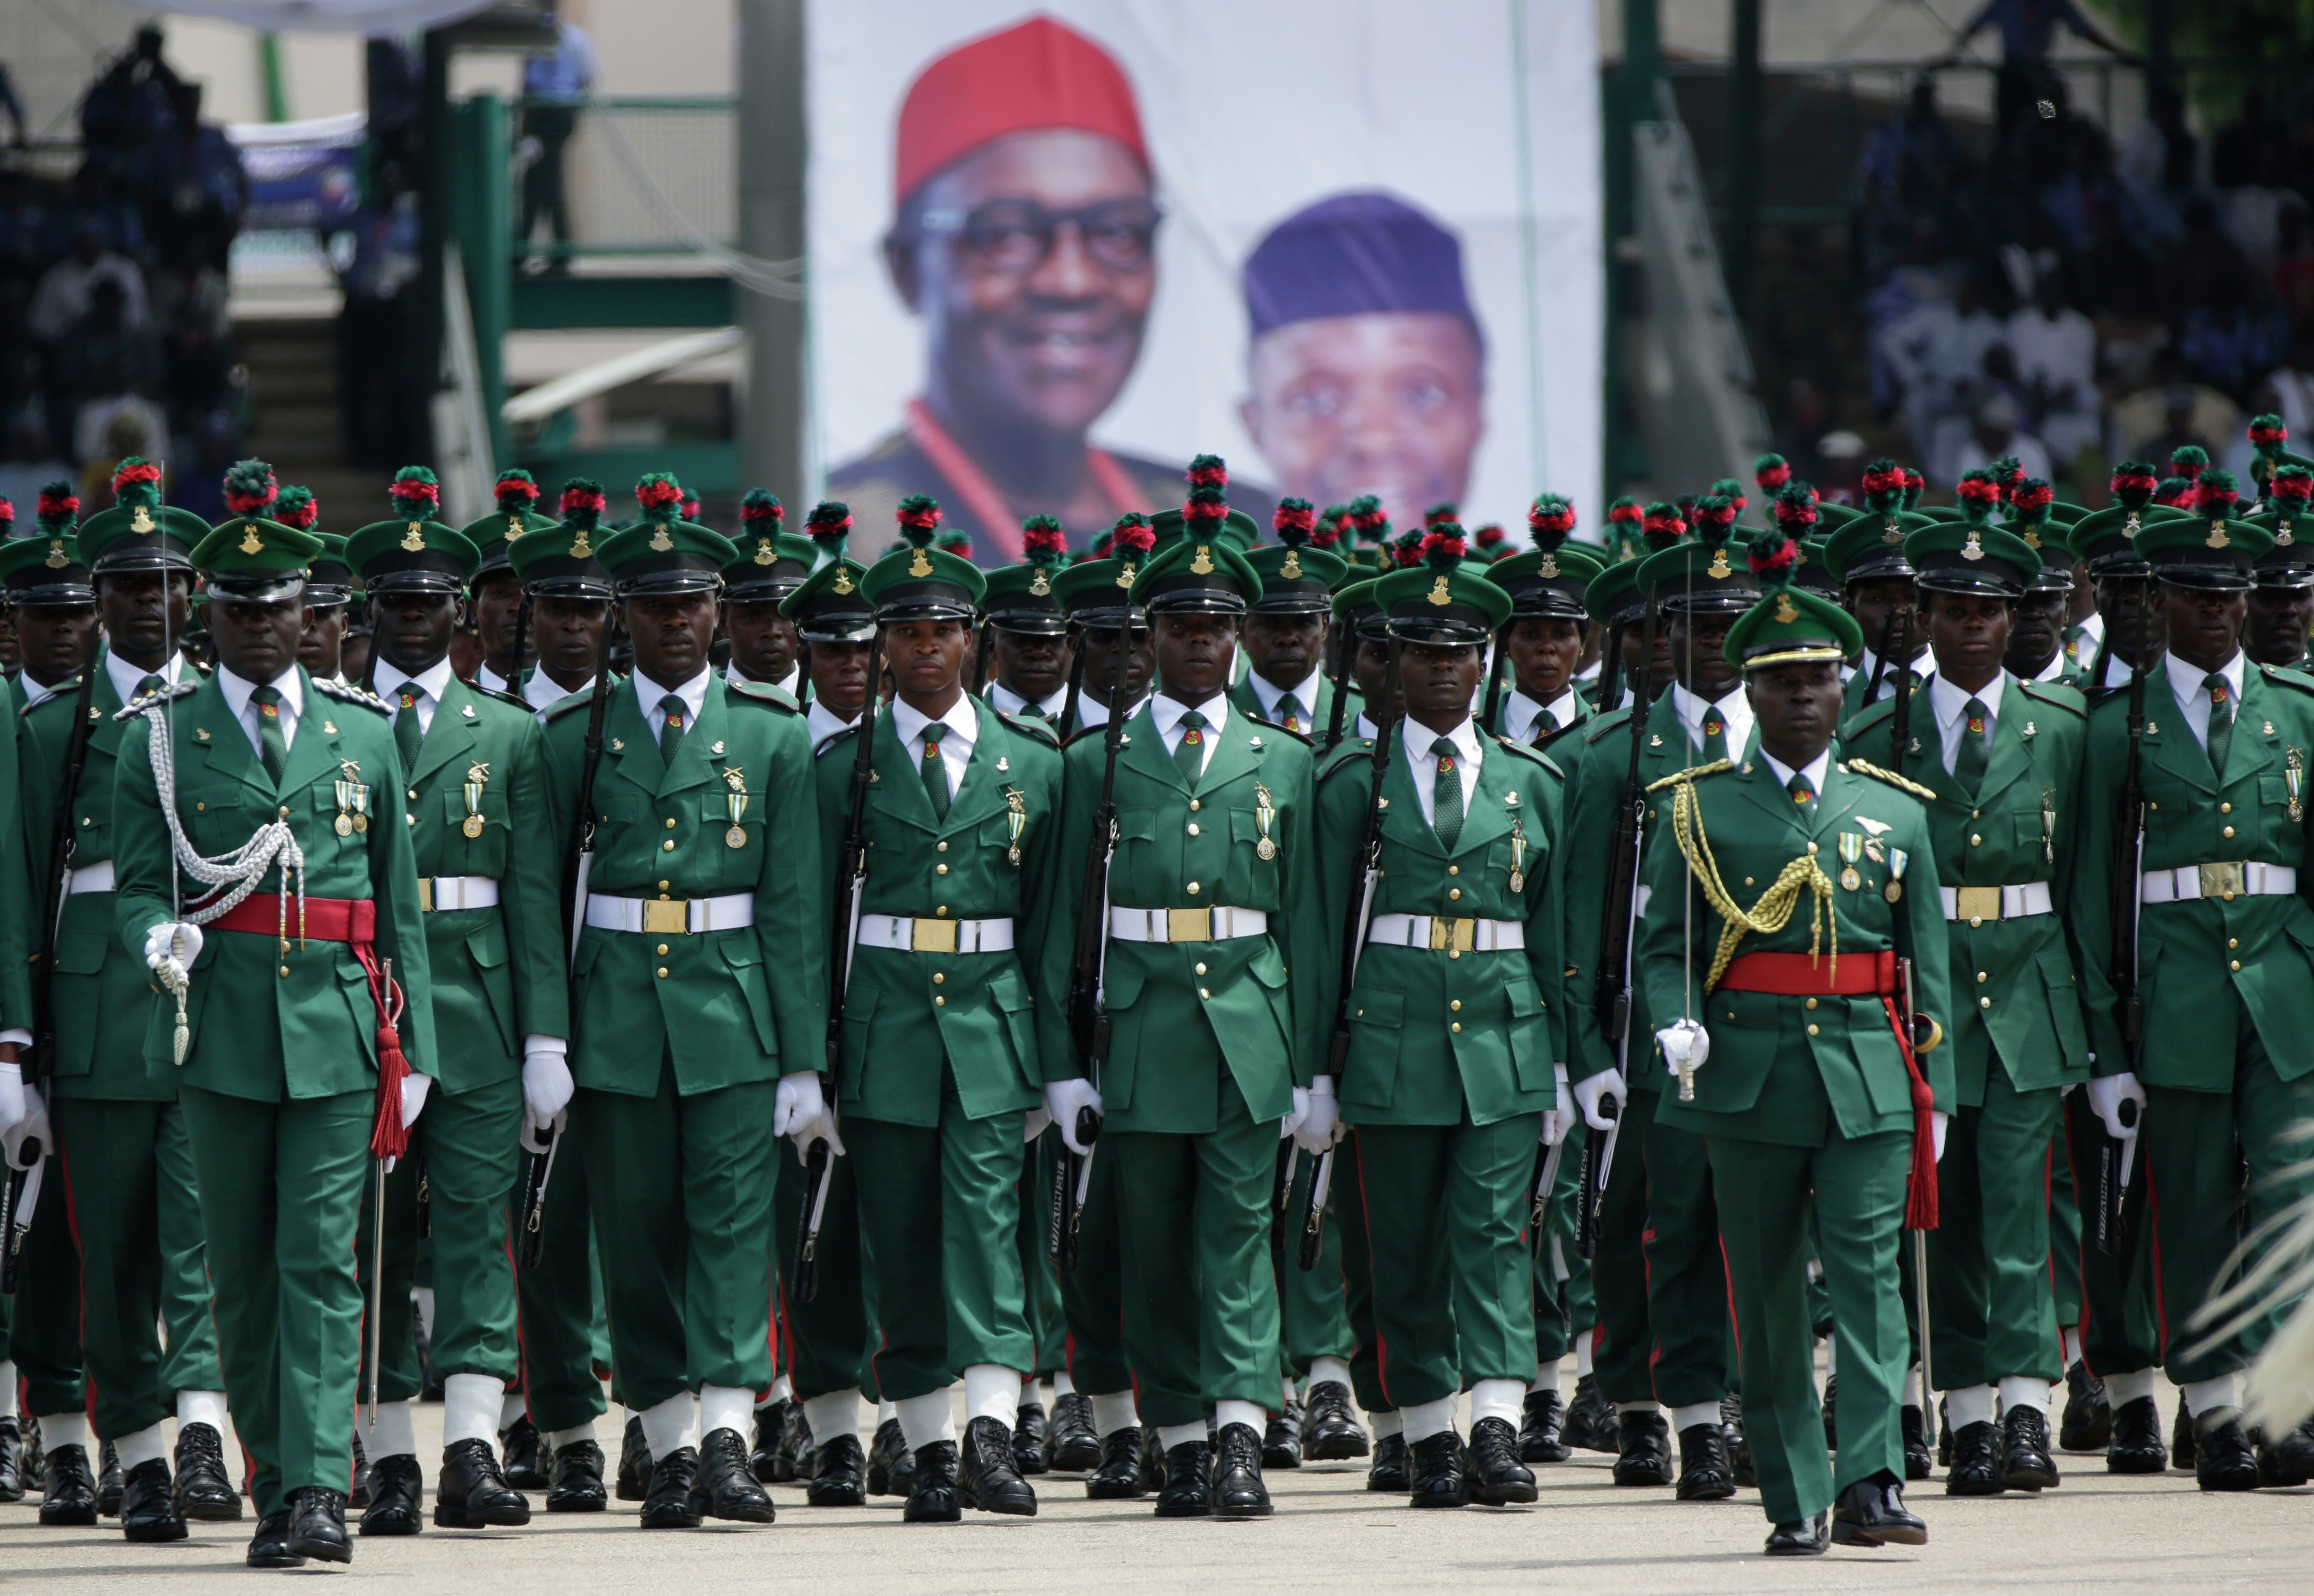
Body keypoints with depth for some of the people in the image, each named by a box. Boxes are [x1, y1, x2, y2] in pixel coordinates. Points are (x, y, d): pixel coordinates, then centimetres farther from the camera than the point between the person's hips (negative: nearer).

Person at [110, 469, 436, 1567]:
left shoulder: (362, 735, 11)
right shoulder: (158, 740, 6)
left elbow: (400, 902, 12)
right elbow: (135, 888, 5)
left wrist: (413, 1048, 9)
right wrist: (160, 936, -19)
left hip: (337, 1030, 0)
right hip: (218, 1032, 0)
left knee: (320, 1261, -9)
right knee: (244, 1272, 5)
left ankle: (318, 1488, -15)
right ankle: (275, 1487, 14)